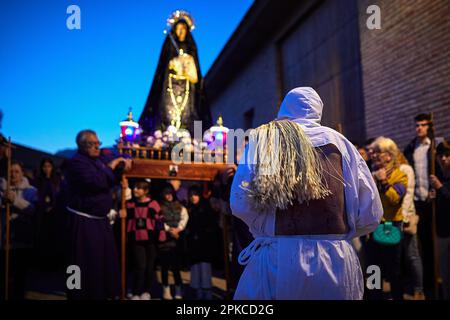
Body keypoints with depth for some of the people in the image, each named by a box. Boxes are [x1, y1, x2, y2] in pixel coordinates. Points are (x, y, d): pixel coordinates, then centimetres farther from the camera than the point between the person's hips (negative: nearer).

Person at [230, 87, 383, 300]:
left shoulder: (263, 140, 4)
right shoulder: (338, 141, 5)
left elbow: (241, 204, -7)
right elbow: (370, 214, 2)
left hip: (277, 261, -1)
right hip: (337, 262, 1)